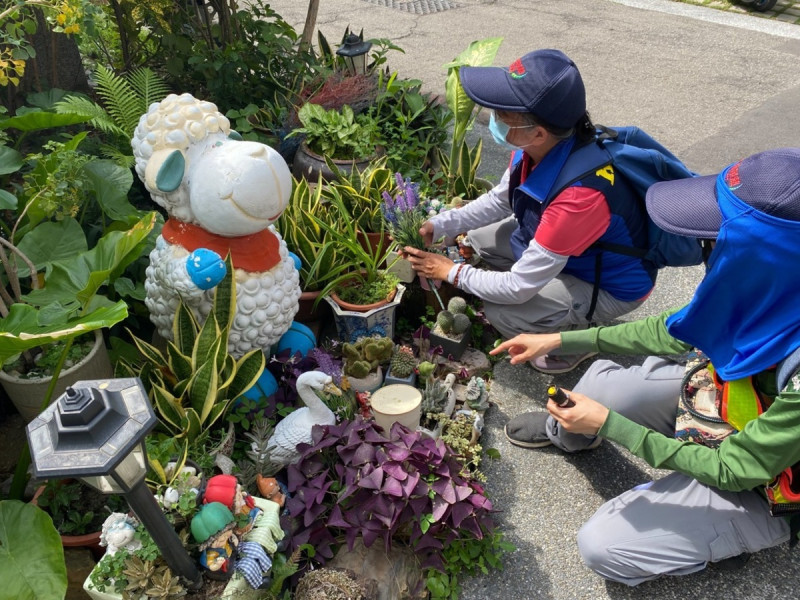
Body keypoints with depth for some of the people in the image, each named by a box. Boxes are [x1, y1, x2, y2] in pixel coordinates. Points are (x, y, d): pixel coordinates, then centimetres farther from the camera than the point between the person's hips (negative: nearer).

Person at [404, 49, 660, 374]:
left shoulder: (580, 195, -41)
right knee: (479, 240, 6)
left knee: (501, 312, -23)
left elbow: (517, 287, -33)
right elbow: (499, 200, 2)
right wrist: (438, 226, -8)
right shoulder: (540, 147, -19)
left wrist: (451, 272, -20)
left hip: (612, 285, -8)